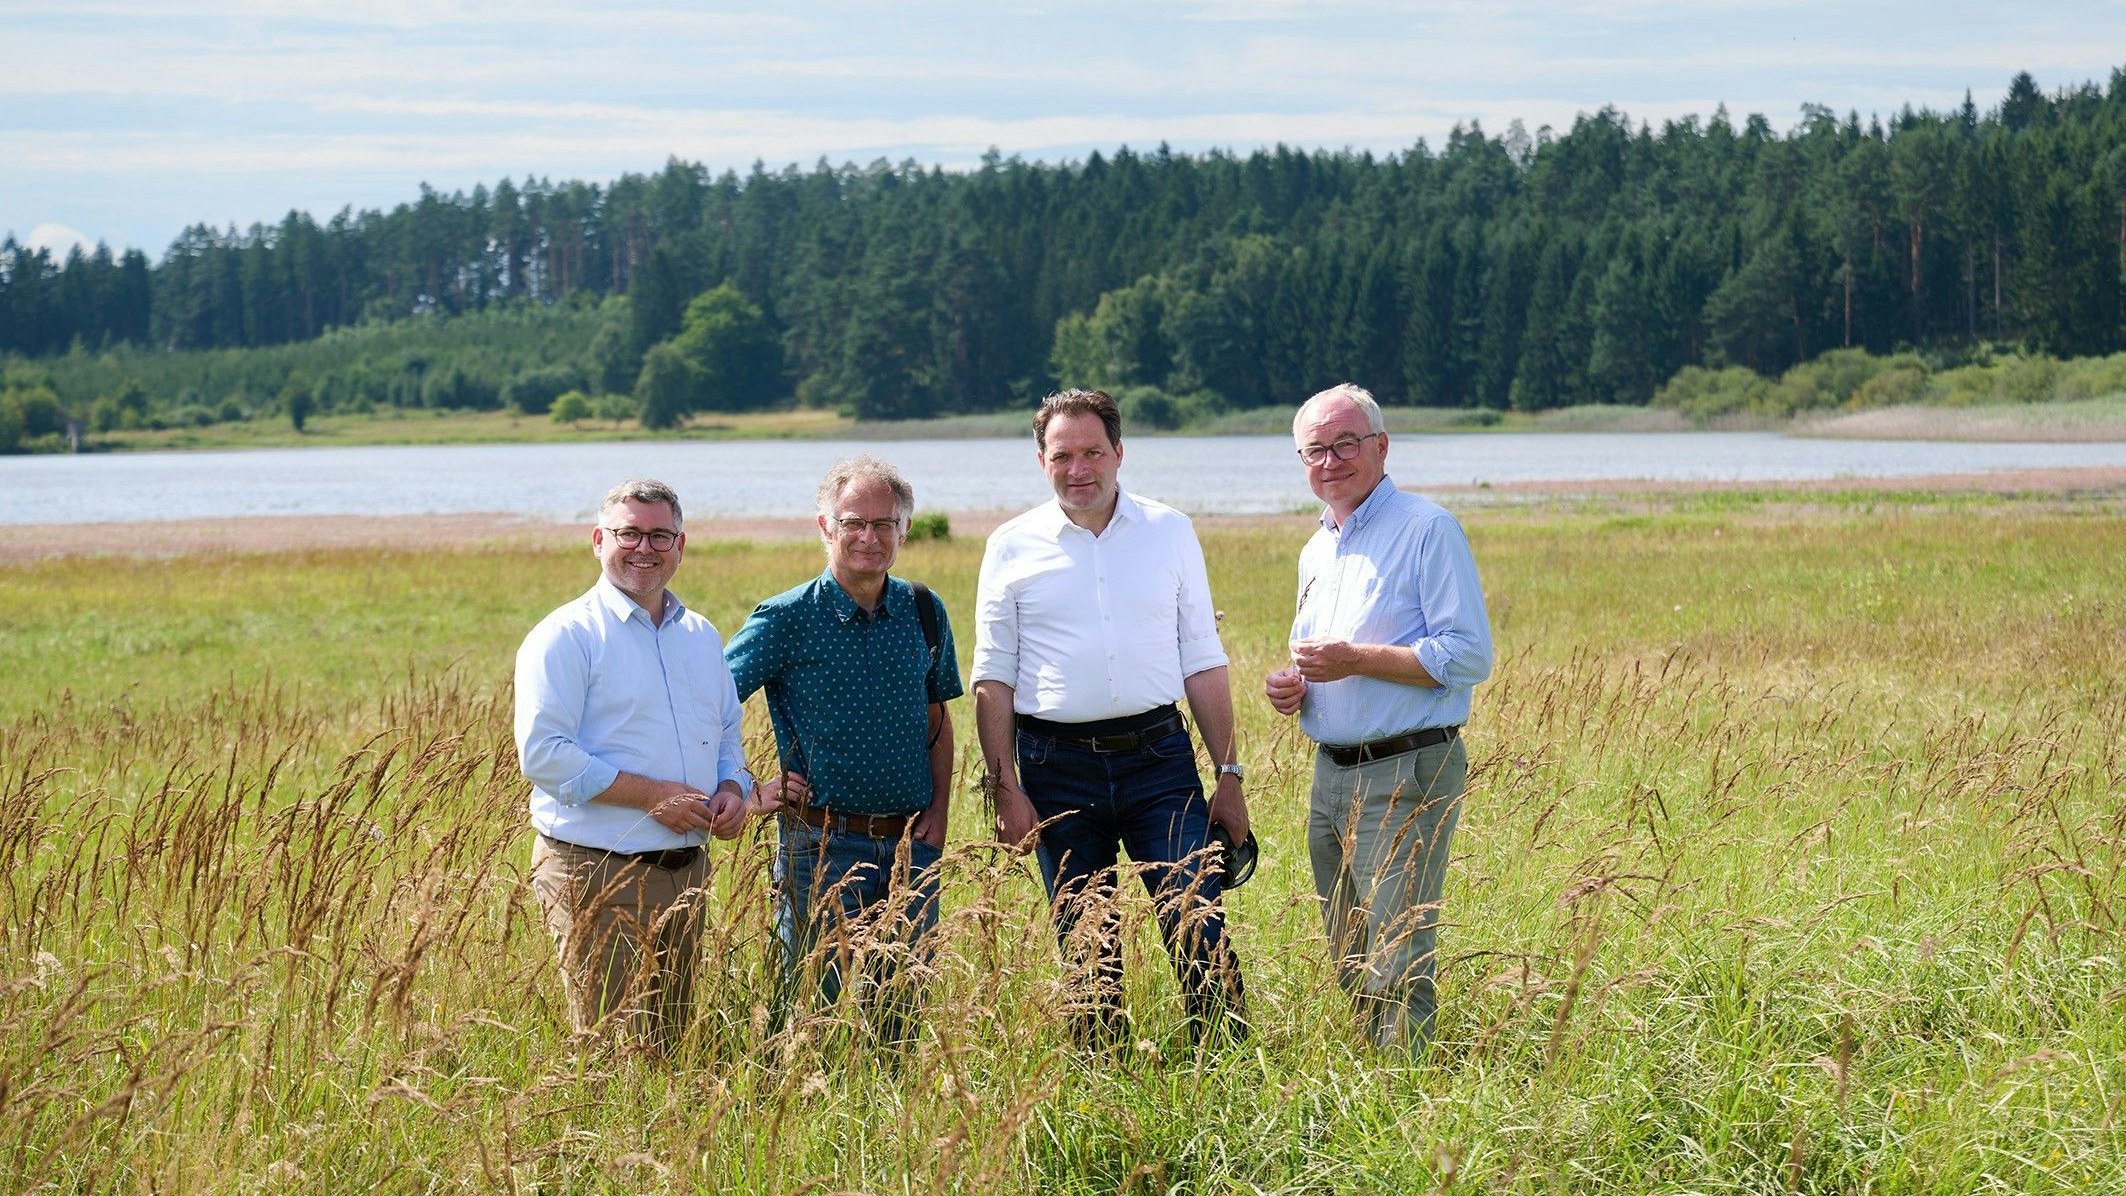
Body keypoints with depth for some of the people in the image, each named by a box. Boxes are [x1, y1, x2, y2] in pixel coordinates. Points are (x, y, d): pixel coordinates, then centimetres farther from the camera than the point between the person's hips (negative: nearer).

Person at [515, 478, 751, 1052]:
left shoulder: (701, 636, 15)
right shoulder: (566, 636, -8)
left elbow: (728, 733, 25)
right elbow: (544, 754, -17)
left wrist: (732, 788, 1)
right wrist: (652, 795, -19)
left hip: (686, 870, 7)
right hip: (595, 873, -7)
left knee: (671, 1045, 12)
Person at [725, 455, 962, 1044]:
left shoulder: (924, 613, 7)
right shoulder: (786, 619, -7)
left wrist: (939, 811, 7)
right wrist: (748, 791, -7)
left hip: (910, 847, 4)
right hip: (823, 846, -4)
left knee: (902, 1012, 9)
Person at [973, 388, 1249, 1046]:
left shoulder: (1170, 530, 7)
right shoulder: (1013, 547, 4)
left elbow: (1202, 662, 9)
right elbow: (993, 678, 5)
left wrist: (1229, 773, 4)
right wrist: (1006, 790, -3)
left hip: (1157, 755, 0)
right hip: (1057, 768, 0)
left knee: (1201, 929, -9)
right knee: (1087, 951, 6)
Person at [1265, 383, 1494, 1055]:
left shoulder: (1426, 530, -9)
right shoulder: (1317, 551, 18)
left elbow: (1469, 656, -16)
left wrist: (1355, 659, -19)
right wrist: (1290, 687, 7)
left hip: (1407, 773, -8)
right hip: (1331, 774, 8)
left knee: (1395, 973, -11)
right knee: (1349, 968, 12)